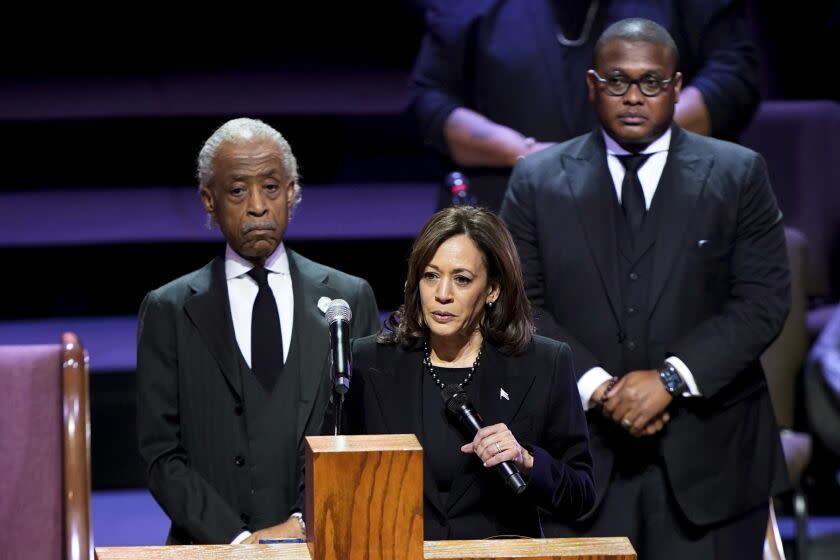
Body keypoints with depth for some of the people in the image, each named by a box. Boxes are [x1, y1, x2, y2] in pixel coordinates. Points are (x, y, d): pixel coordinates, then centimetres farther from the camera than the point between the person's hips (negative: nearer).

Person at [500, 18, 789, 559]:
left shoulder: (738, 175, 5)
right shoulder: (539, 180, 8)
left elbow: (764, 298, -2)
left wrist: (671, 378, -12)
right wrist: (595, 386, -11)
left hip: (708, 454, 0)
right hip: (584, 451, 1)